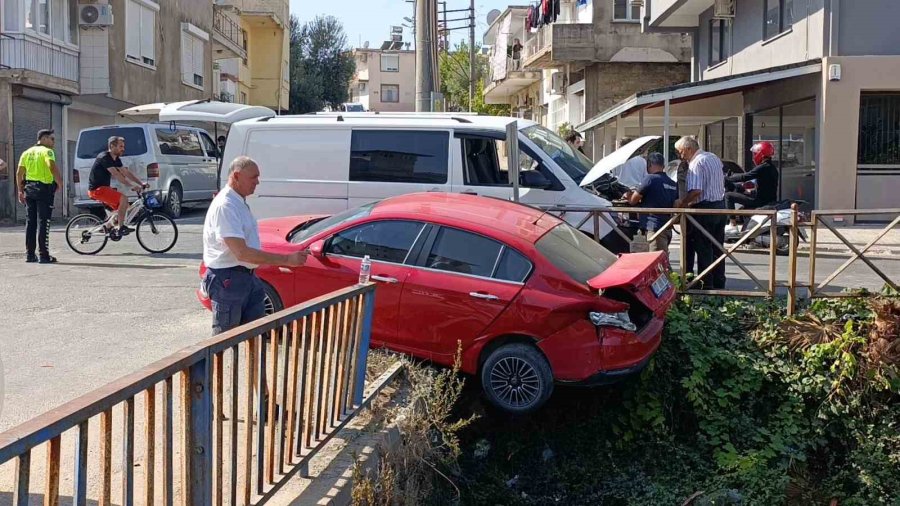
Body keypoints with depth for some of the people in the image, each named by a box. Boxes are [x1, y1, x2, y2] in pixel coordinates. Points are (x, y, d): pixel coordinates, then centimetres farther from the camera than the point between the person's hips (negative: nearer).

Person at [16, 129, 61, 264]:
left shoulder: (27, 152, 14)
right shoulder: (47, 151, -6)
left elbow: (19, 173, 10)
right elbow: (52, 167, -24)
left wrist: (20, 191, 13)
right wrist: (59, 183, -14)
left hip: (29, 188, 6)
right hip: (44, 188, -6)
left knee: (30, 222, 11)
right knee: (43, 222, -4)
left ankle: (30, 254, 13)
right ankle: (44, 255, -4)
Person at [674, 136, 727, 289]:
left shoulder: (696, 163, -15)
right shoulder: (714, 158, 13)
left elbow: (696, 191, -26)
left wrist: (681, 202, -11)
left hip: (705, 209, -9)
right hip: (720, 205, 9)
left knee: (704, 250, -2)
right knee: (717, 248, 13)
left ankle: (706, 285, 2)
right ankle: (719, 285, 19)